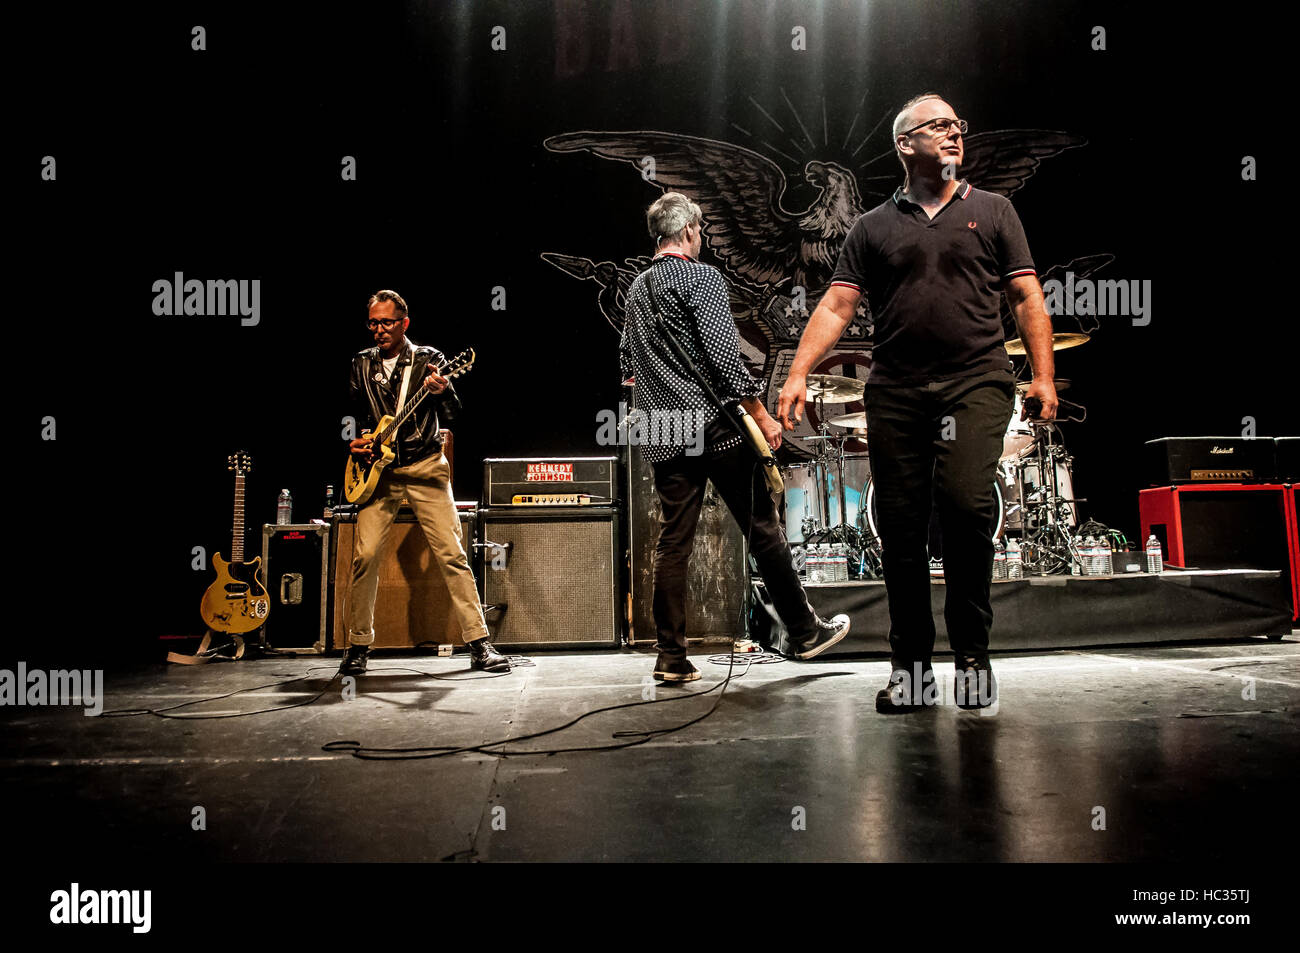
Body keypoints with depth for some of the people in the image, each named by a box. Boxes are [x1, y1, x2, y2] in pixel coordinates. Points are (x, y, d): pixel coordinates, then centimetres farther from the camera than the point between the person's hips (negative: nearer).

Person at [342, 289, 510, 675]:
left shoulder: (428, 359, 3)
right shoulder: (361, 364, 12)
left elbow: (452, 411, -11)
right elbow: (350, 414, 21)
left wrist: (442, 392, -33)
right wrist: (353, 443, 1)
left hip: (425, 466, -2)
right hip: (377, 469, 3)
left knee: (451, 553, -8)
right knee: (365, 555, -5)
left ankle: (479, 645, -3)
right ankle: (358, 646, 12)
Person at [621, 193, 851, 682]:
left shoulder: (636, 288, 17)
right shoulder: (701, 276, -6)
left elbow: (626, 365, 24)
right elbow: (724, 354, -15)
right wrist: (762, 416, -11)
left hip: (664, 435, 7)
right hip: (715, 426, -6)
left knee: (673, 542, 5)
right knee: (763, 530, 4)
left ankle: (671, 658, 6)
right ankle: (805, 633, 16)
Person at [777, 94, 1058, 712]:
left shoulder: (992, 211, 16)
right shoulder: (873, 227, 15)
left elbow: (1027, 298, 11)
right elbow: (836, 306, 6)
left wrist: (1043, 376, 0)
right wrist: (798, 374, -7)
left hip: (975, 383, -1)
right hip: (895, 392, 1)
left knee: (967, 504, -19)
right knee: (901, 528, 1)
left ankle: (973, 655, -1)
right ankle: (910, 667, 13)